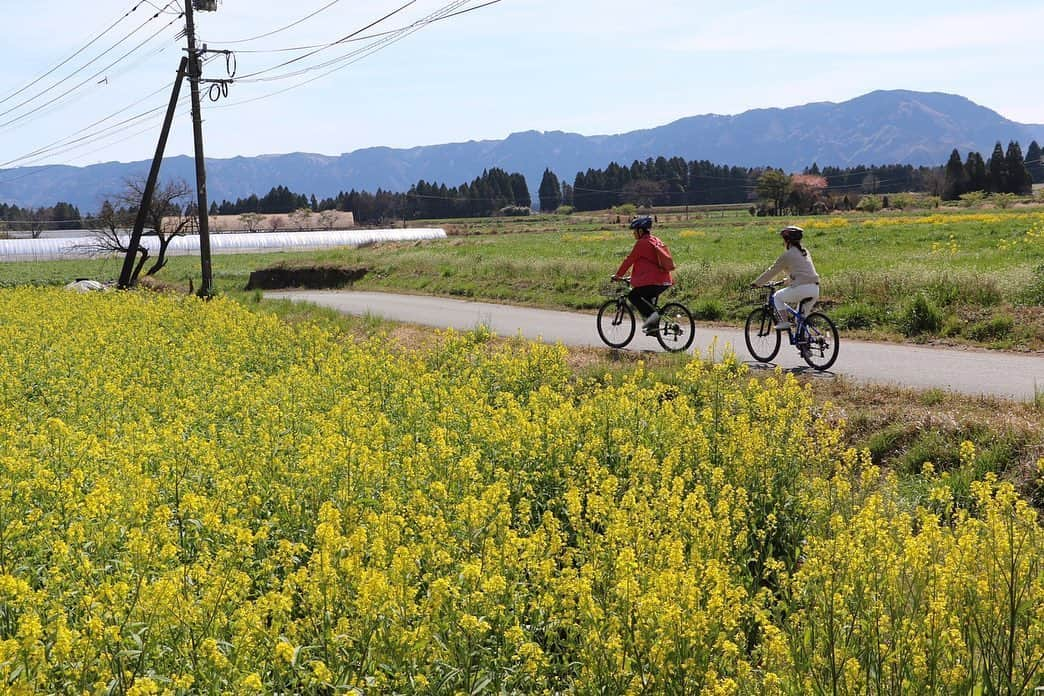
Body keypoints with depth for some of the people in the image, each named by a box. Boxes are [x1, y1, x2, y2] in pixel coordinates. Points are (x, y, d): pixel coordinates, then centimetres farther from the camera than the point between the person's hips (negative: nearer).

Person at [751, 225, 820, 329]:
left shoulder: (787, 255, 0)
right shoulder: (805, 252, 21)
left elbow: (772, 271, 6)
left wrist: (756, 283, 17)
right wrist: (788, 280, 50)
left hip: (801, 289, -7)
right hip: (815, 289, 7)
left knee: (777, 297, 17)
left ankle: (784, 321, 5)